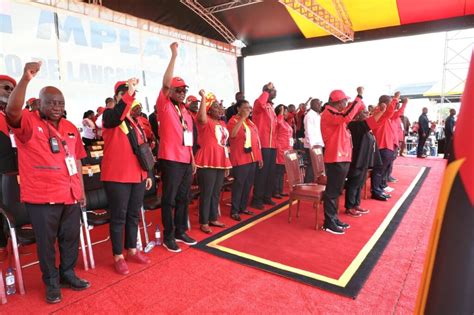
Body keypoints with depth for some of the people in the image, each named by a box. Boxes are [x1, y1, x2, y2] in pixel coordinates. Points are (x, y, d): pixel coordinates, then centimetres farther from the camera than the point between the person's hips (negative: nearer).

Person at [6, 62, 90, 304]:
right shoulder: (28, 122, -5)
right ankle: (51, 282, 27)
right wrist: (25, 79, -42)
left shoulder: (70, 127, 10)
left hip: (70, 194, 5)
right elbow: (12, 111, -29)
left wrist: (81, 190, 11)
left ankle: (68, 274, 33)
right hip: (41, 196, -5)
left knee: (70, 237, 15)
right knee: (46, 241, 9)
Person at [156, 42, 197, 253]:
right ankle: (168, 237, 13)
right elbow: (165, 83, -19)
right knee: (169, 199, 1)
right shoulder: (165, 106, -3)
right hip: (171, 160, -7)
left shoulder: (185, 111, 16)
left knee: (183, 198, 14)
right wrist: (174, 56, -20)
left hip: (186, 161, 7)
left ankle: (181, 232, 27)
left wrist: (193, 159, 16)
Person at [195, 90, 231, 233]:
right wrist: (203, 97, -26)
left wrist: (227, 164, 18)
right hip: (208, 162, -8)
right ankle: (204, 222, 7)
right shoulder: (206, 121, -5)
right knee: (206, 193, -3)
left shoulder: (222, 123, 17)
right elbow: (201, 117, -32)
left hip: (220, 162, 8)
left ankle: (213, 219, 26)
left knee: (216, 193, 14)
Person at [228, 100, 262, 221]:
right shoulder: (233, 120, -5)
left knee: (248, 184, 11)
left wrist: (259, 157, 14)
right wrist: (242, 118, -21)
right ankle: (234, 210, 4)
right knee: (238, 184, -4)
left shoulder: (250, 122, 16)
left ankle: (243, 207, 23)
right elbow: (232, 134, -26)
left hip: (252, 157, 7)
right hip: (240, 158, -7)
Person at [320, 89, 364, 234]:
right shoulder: (329, 114, -15)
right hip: (335, 158, -10)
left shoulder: (335, 113, 16)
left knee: (336, 191, 15)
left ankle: (334, 218, 26)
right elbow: (347, 116, -32)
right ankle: (328, 223, 3)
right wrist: (359, 97, -24)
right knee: (332, 191, -4)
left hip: (342, 157, 10)